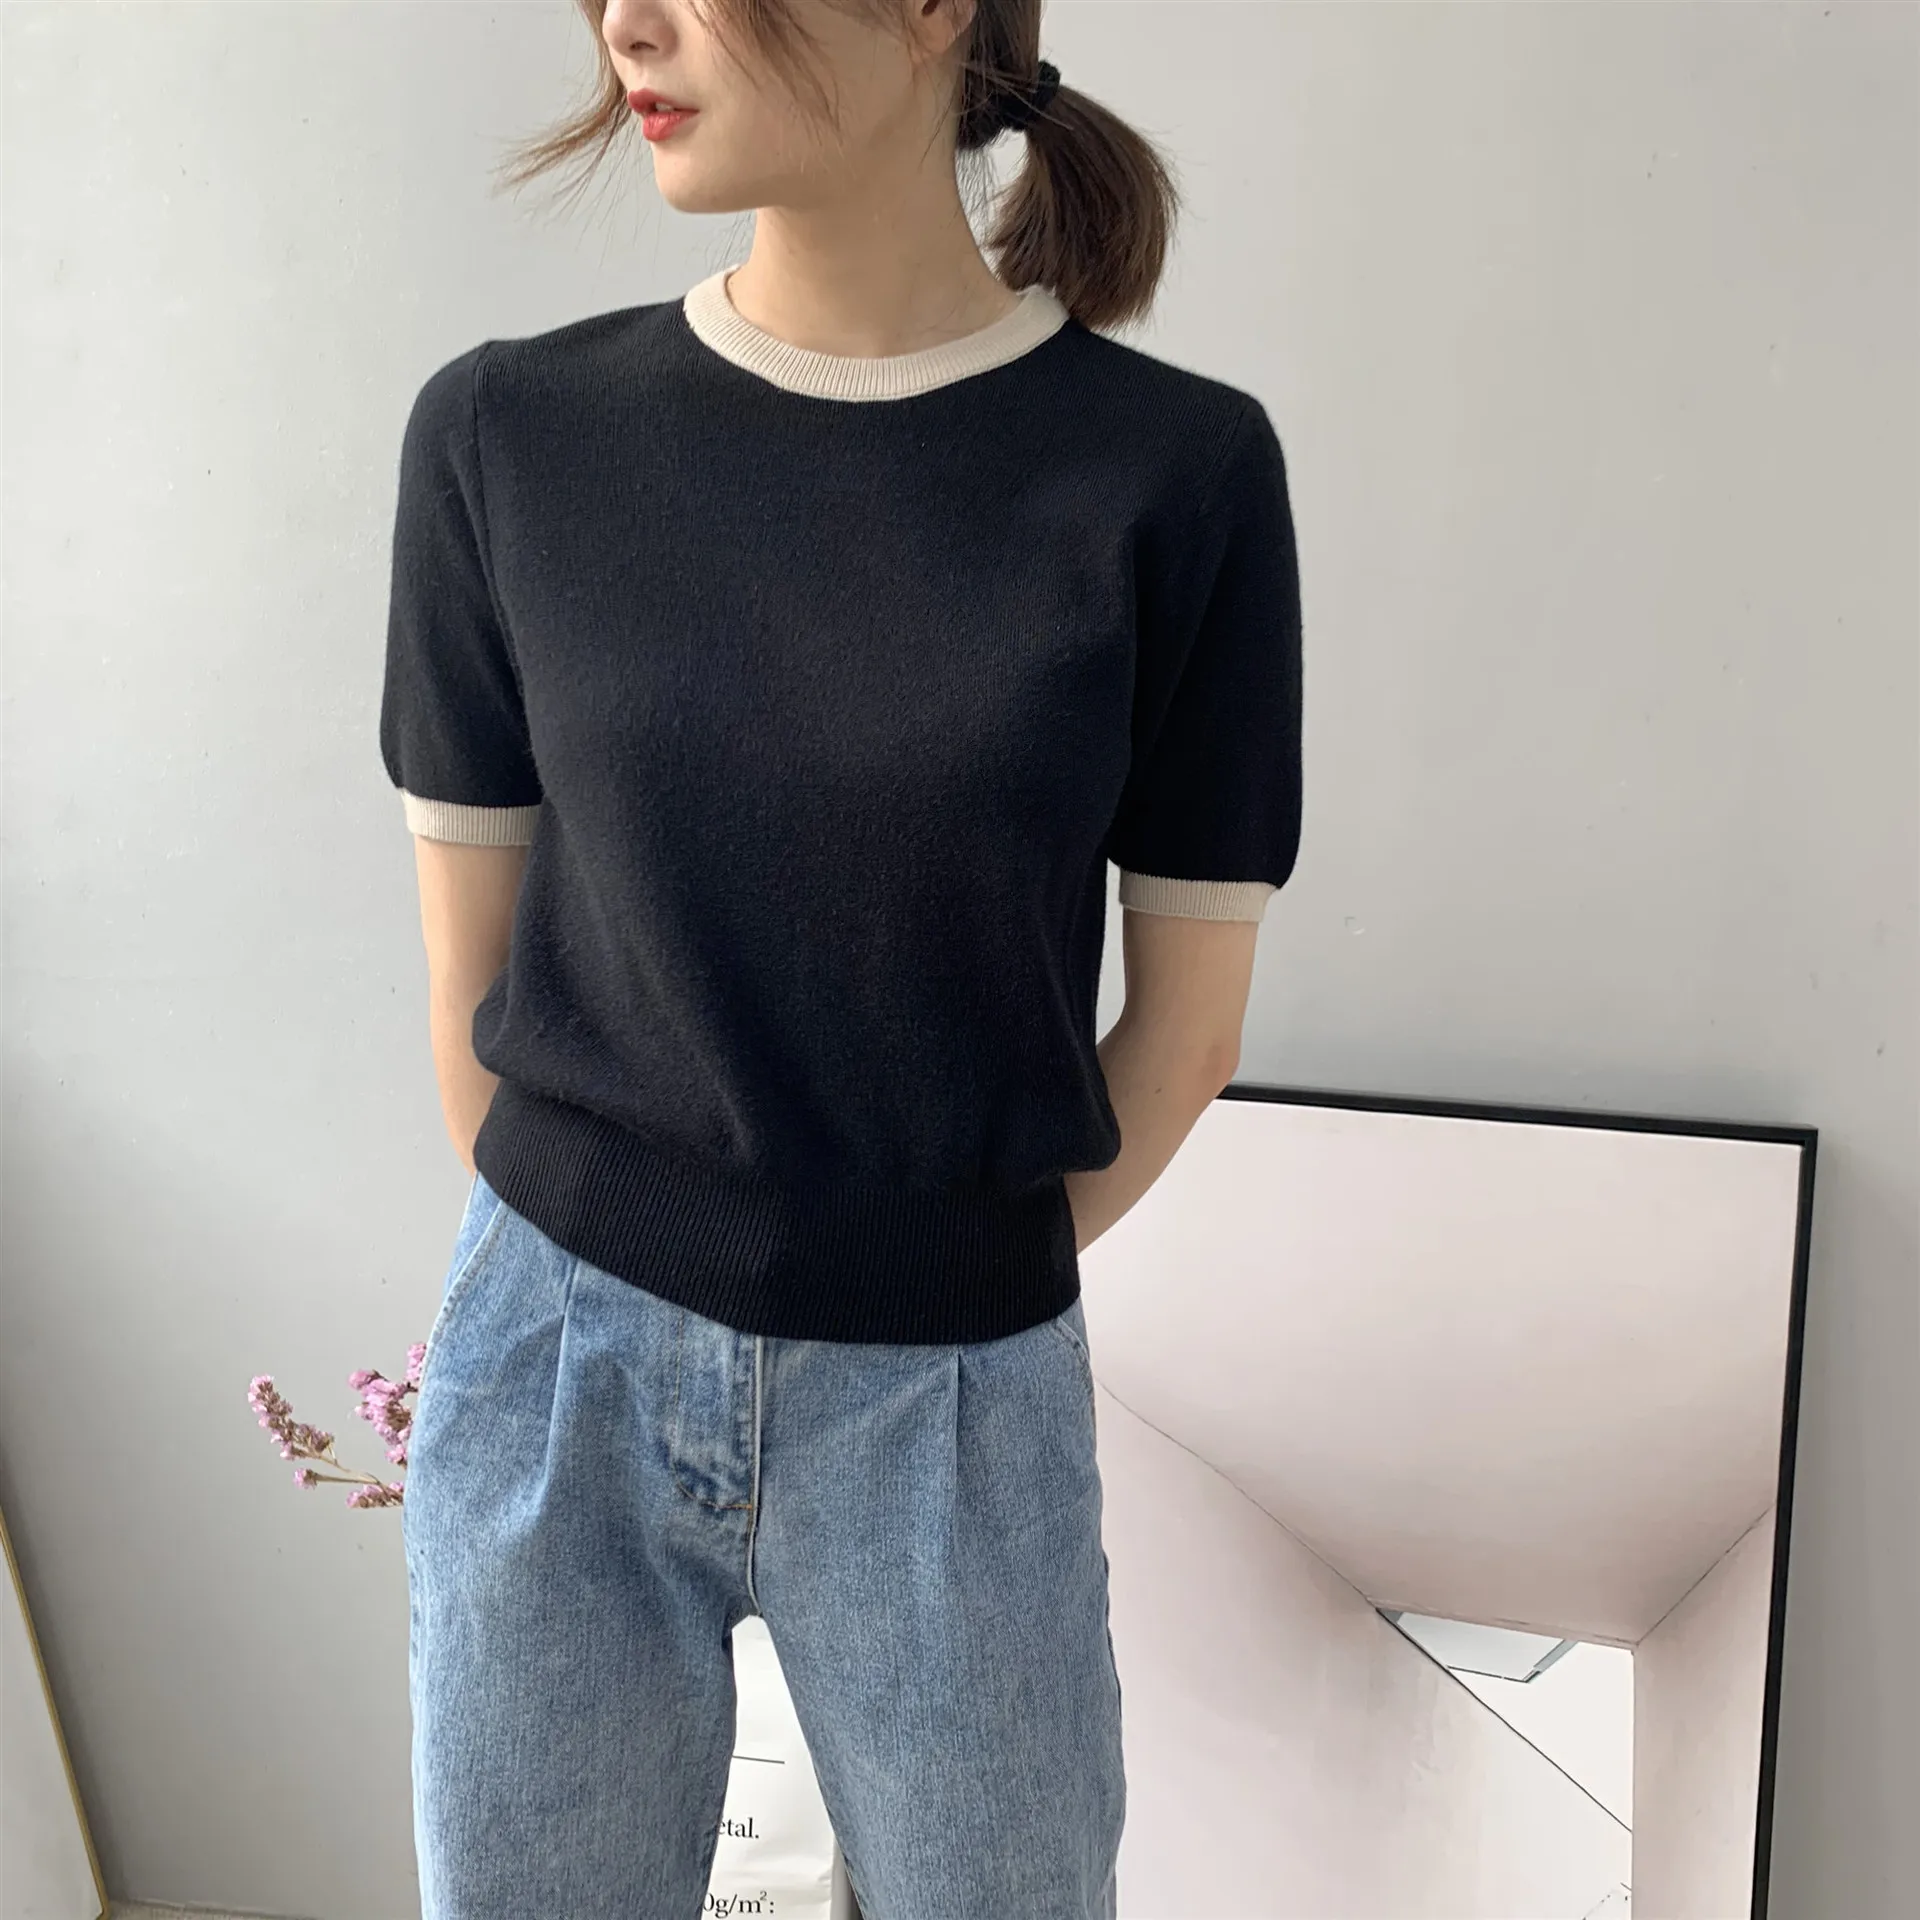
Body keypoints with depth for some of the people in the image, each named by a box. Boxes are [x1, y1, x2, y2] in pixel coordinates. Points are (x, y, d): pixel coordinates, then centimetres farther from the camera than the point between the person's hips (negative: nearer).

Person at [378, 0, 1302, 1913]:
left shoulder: (1178, 474, -10)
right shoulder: (502, 439, -5)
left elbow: (1188, 1010, -2)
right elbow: (472, 968, 2)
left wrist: (954, 1292, 4)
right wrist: (579, 1275, 7)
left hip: (952, 1403, -1)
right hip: (553, 1366, 2)